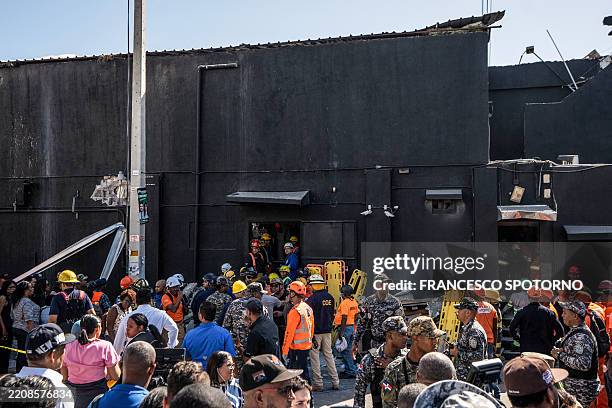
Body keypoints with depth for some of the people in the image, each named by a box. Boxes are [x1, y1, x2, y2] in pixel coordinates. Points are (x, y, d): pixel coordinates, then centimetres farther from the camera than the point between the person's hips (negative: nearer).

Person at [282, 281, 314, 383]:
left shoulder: (295, 311, -19)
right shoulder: (308, 308, 7)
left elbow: (289, 332, -19)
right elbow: (312, 328, 15)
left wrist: (285, 350, -15)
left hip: (296, 347, -8)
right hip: (307, 345, 8)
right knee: (304, 370, 15)